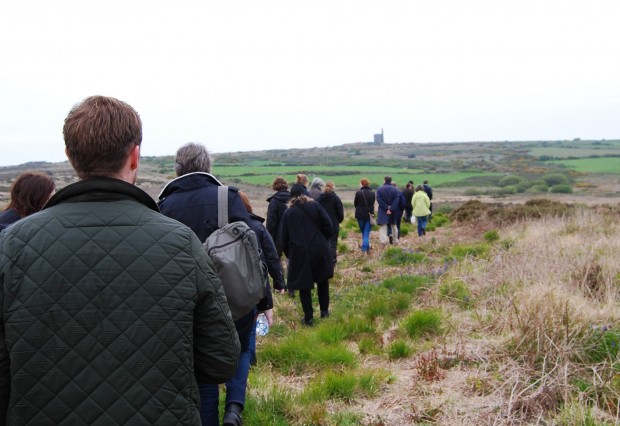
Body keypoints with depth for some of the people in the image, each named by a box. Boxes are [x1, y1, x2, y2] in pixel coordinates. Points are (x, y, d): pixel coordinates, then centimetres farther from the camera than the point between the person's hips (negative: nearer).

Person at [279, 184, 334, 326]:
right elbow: (328, 226, -3)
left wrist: (289, 254, 16)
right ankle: (324, 311, 27)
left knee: (304, 286, 6)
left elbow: (284, 238, 5)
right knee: (322, 280, 19)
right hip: (319, 250, 1)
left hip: (299, 253, -1)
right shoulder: (315, 205, 3)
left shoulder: (288, 213, 5)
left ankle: (308, 317, 10)